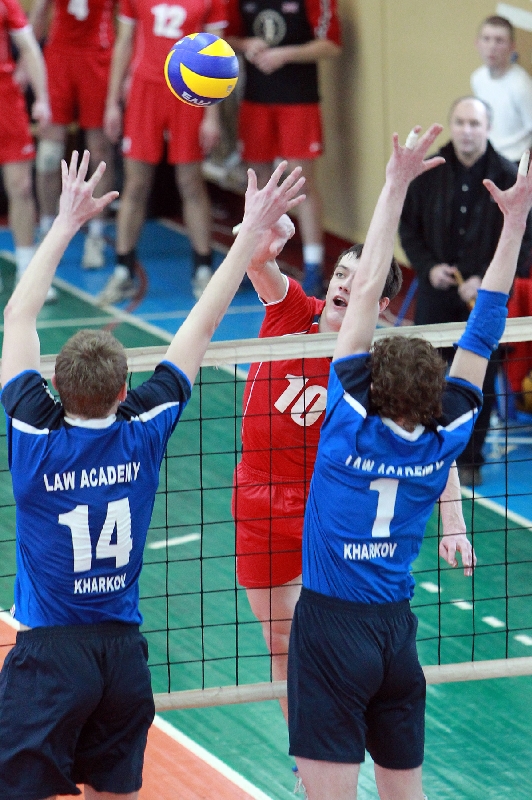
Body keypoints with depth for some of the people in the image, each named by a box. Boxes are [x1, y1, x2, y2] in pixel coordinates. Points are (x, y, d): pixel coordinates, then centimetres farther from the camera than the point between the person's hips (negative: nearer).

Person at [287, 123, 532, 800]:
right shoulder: (444, 439, -1)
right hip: (397, 629, 5)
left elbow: (366, 289, -12)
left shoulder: (353, 421, -11)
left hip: (332, 624, -5)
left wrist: (395, 186, -11)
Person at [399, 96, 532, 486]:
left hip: (486, 297, -1)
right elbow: (408, 227, 7)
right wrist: (428, 267, -9)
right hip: (437, 293, 2)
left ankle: (470, 460, 20)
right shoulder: (429, 173, -3)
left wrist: (487, 281, -16)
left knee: (479, 381, 5)